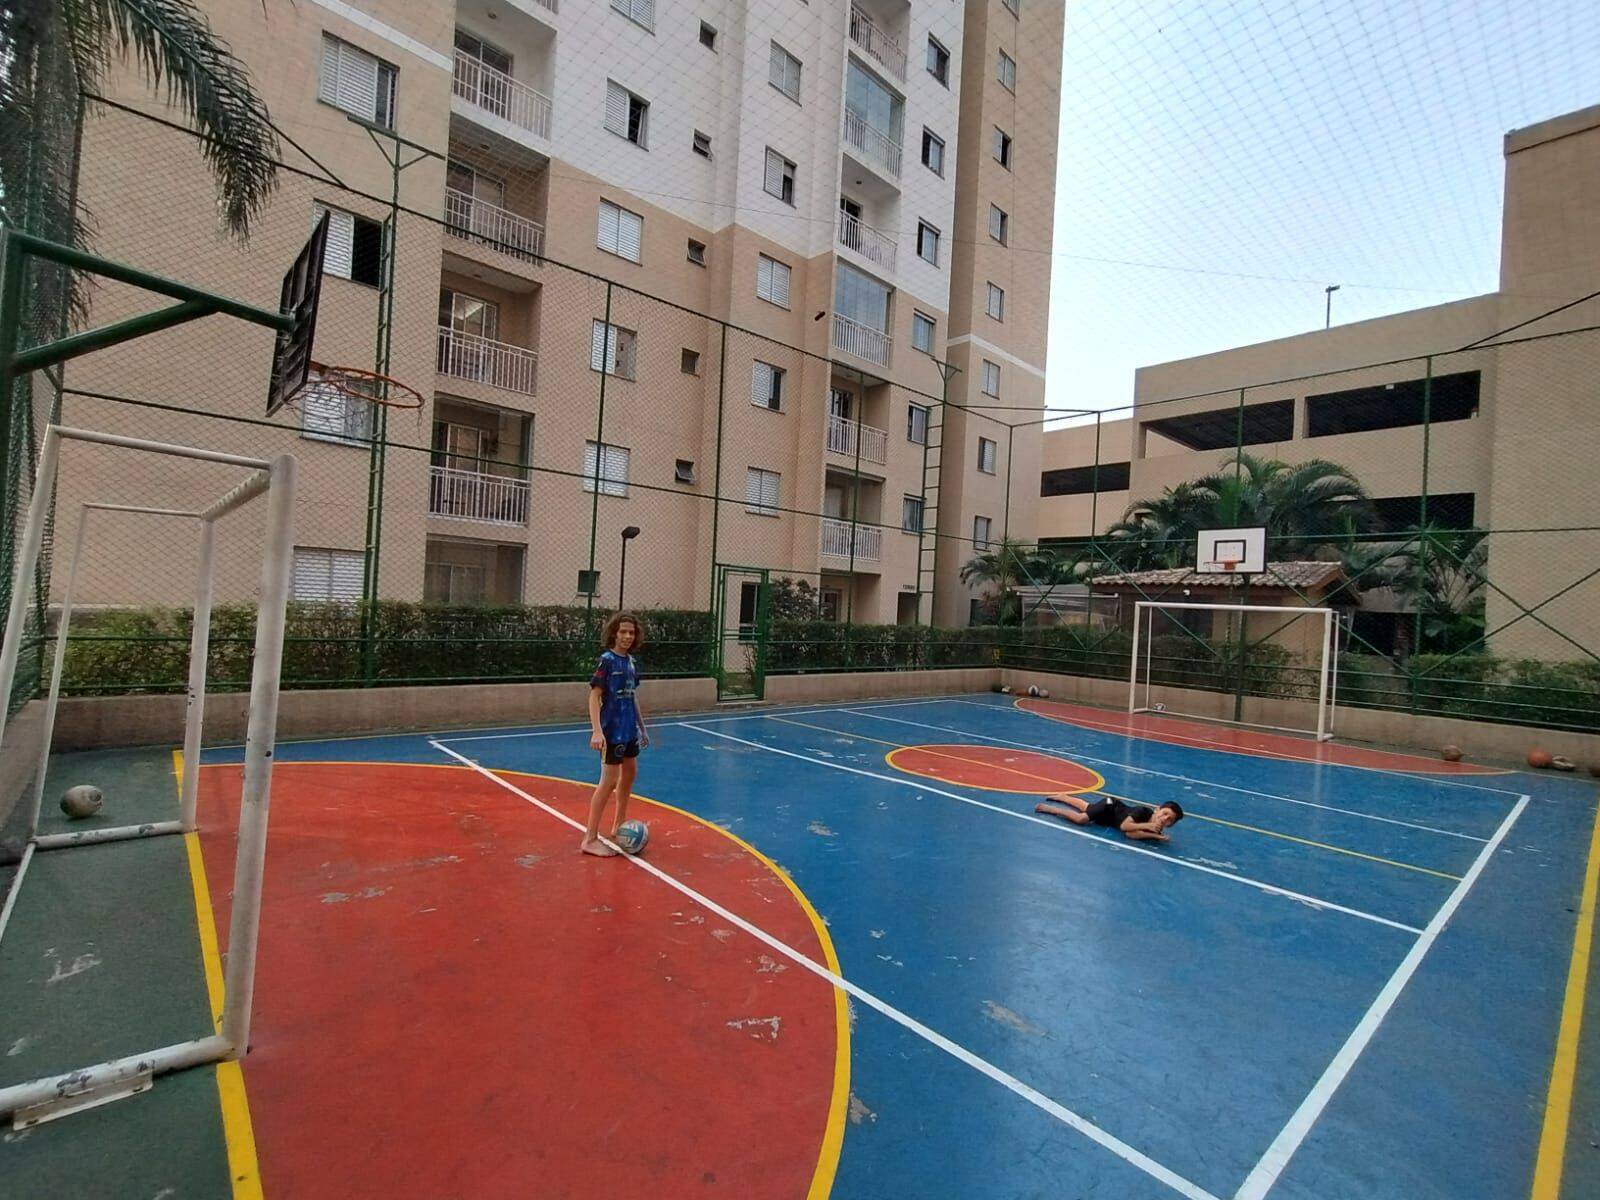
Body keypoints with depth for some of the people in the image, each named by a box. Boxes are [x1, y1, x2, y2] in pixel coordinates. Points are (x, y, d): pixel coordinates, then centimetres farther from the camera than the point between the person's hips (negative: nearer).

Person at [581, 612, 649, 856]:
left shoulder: (632, 661, 7)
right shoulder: (607, 660, -14)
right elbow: (594, 696, -18)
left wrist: (642, 727, 19)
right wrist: (597, 731, -27)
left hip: (629, 729, 8)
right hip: (612, 731, -8)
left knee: (630, 773, 18)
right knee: (609, 781, -6)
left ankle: (618, 825, 35)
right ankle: (590, 839, 3)